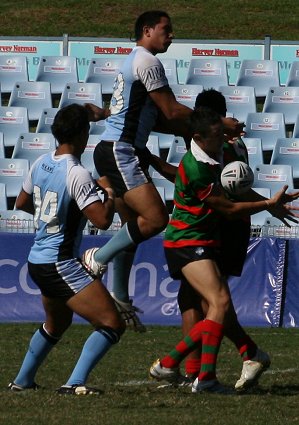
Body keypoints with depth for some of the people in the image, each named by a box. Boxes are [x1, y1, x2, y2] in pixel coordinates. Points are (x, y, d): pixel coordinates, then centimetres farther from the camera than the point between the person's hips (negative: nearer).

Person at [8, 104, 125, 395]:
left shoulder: (41, 163, 5)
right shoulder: (77, 174, -20)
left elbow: (22, 203, 22)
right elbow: (102, 220, -23)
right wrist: (109, 194, -6)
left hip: (38, 261, 9)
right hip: (60, 264, -9)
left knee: (56, 323, 32)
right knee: (111, 324, -10)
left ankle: (22, 380, 39)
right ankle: (76, 383, -19)